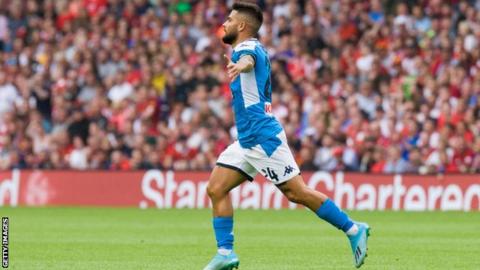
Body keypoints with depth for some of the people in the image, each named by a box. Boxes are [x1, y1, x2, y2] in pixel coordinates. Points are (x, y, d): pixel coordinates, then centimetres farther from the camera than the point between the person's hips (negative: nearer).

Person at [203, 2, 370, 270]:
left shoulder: (248, 47, -14)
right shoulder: (252, 49, 15)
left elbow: (248, 59, -40)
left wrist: (239, 65, -62)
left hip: (262, 137, -10)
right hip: (247, 139, 10)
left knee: (296, 192, -7)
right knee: (216, 188, 1)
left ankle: (353, 230, 1)